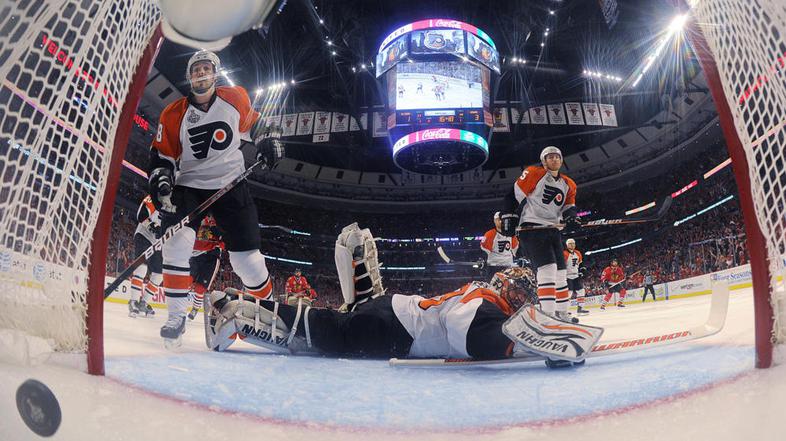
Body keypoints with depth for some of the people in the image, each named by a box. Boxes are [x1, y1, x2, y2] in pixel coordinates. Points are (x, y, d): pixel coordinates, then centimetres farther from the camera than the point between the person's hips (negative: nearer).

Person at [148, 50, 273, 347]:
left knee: (246, 256, -1)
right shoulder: (174, 114, -2)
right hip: (188, 186, 1)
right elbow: (162, 155, 0)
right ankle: (176, 317, -7)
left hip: (231, 185, 0)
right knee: (177, 244, -20)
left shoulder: (236, 98, -1)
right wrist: (161, 182, -16)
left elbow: (253, 124, 18)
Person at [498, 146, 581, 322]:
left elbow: (569, 206, 17)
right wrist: (508, 218, -8)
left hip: (552, 230, 8)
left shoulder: (568, 184, 15)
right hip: (530, 228, -8)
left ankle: (562, 313, 22)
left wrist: (571, 217, -6)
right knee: (548, 267, -20)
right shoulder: (534, 174, -4)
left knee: (561, 272, 10)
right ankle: (548, 313, -21)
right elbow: (514, 194, -4)